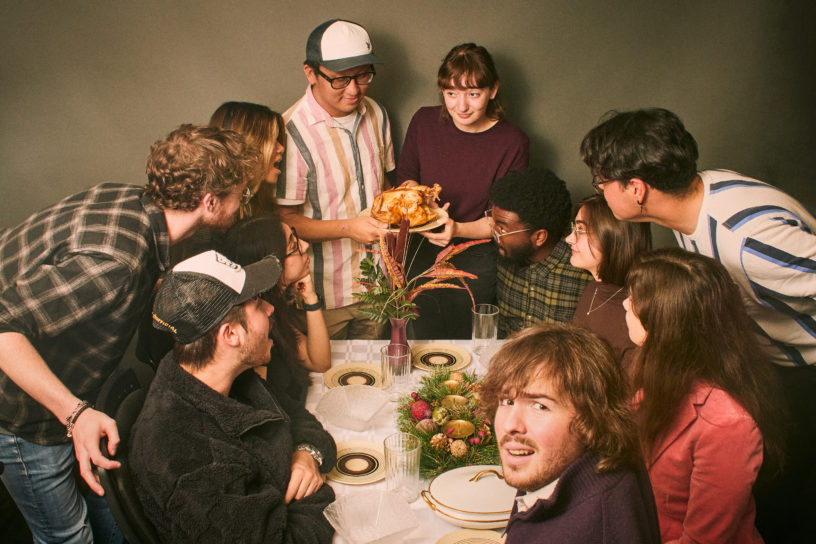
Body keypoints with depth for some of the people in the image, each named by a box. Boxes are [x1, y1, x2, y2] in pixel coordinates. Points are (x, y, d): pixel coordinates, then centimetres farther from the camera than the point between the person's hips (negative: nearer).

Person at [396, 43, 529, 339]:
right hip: (423, 253, 3)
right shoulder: (424, 122, -6)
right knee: (425, 343, 19)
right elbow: (404, 178, 8)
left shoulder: (513, 142, -15)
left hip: (477, 260, -2)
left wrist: (458, 229, -26)